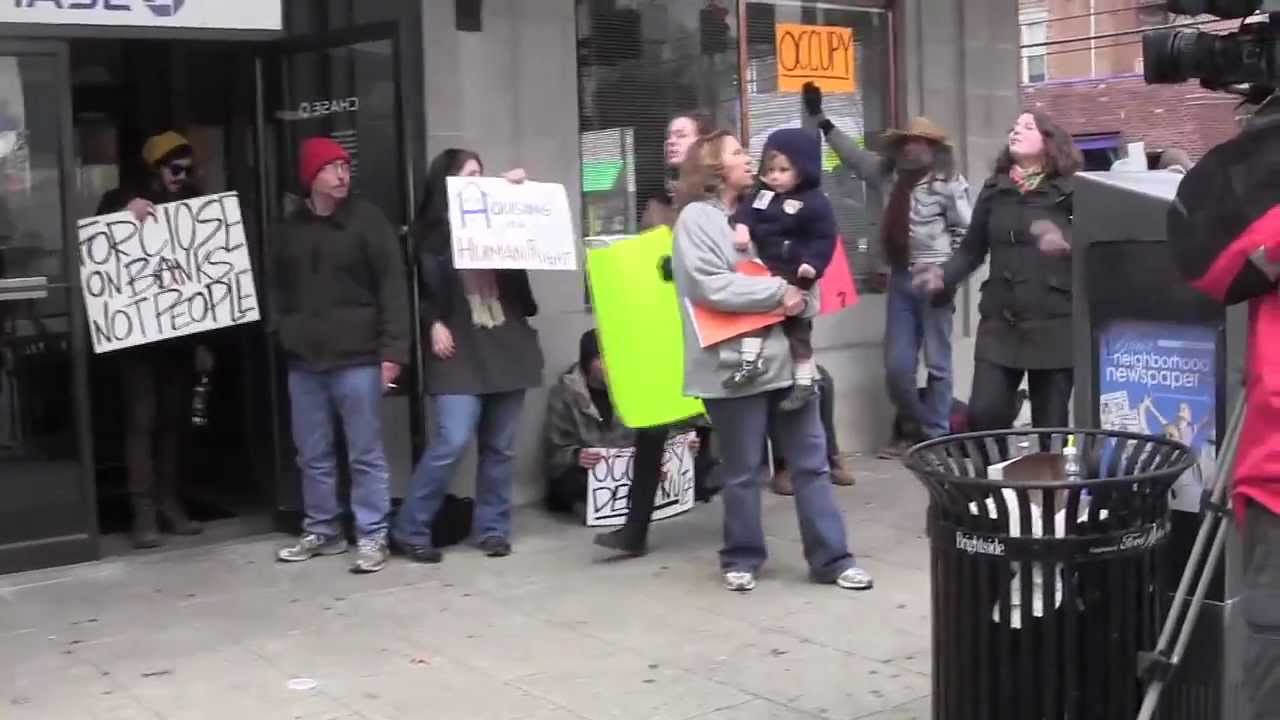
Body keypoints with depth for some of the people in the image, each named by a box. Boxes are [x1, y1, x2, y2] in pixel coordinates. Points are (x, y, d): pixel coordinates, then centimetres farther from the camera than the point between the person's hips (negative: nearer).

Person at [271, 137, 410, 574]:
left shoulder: (367, 219, -2)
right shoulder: (290, 229, 12)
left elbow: (392, 287, -7)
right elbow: (277, 289, 21)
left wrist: (392, 349, -14)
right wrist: (281, 333, 6)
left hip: (357, 358, -5)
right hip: (303, 361, 5)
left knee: (366, 454, -1)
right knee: (313, 455, 12)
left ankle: (372, 537, 6)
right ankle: (322, 531, 24)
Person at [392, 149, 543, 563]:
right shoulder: (431, 233, 4)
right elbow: (423, 290, 3)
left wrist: (518, 191, 0)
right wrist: (434, 325, -11)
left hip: (506, 346, 4)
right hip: (459, 352, -4)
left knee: (500, 446, 7)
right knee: (452, 443, -12)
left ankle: (493, 529, 18)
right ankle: (410, 530, 0)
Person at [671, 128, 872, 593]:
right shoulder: (697, 217, -5)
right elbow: (711, 287, -17)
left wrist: (802, 298, -4)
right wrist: (778, 292, -13)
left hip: (785, 356, 6)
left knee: (811, 462, 6)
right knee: (742, 471, 5)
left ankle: (832, 559, 12)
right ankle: (742, 559, 21)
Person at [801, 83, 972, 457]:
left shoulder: (949, 183, -6)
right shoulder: (891, 174, 10)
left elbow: (966, 234, -8)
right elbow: (854, 155, 19)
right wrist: (819, 119, 19)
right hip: (900, 279, 6)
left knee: (937, 364, 3)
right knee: (896, 367, 7)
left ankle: (936, 437, 12)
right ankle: (917, 429, 25)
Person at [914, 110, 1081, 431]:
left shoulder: (1069, 191, 1)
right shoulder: (994, 190, 11)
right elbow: (972, 250, 12)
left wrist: (1066, 243, -26)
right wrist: (944, 275, -5)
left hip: (1054, 325, -3)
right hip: (1000, 324, 3)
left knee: (1051, 426, 3)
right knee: (983, 415, -7)